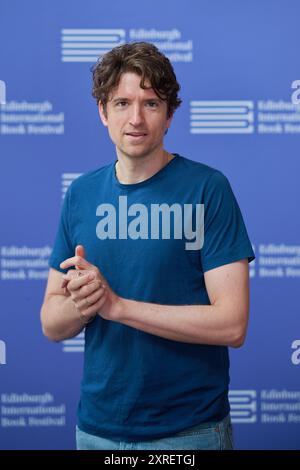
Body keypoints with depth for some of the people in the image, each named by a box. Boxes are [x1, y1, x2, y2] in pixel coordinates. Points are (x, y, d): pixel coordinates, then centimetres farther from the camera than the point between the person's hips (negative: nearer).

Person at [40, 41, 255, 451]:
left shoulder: (208, 188, -11)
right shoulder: (80, 194, 2)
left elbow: (232, 325, -17)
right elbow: (51, 325, 4)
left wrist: (116, 304, -20)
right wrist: (81, 303, -17)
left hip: (191, 428, -3)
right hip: (97, 425, 4)